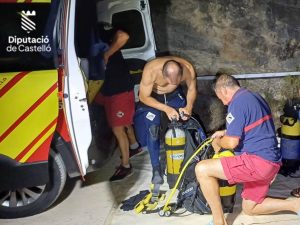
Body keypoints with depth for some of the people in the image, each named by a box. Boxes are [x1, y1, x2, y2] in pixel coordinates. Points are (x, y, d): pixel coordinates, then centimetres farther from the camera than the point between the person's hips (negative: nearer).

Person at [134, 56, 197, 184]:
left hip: (174, 94, 3)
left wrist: (189, 107, -27)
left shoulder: (188, 68, -31)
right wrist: (166, 109, -33)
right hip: (151, 96, -3)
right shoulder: (151, 70, -40)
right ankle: (156, 168, -3)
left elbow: (192, 89, -10)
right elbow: (144, 97, -26)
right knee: (153, 129, -14)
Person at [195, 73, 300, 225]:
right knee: (249, 209, 24)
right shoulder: (255, 97, 16)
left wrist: (218, 143, 4)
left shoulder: (237, 103, -14)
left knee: (202, 169, -14)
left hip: (257, 161, -10)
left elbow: (231, 143, -17)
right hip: (271, 160, 10)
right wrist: (225, 132, 33)